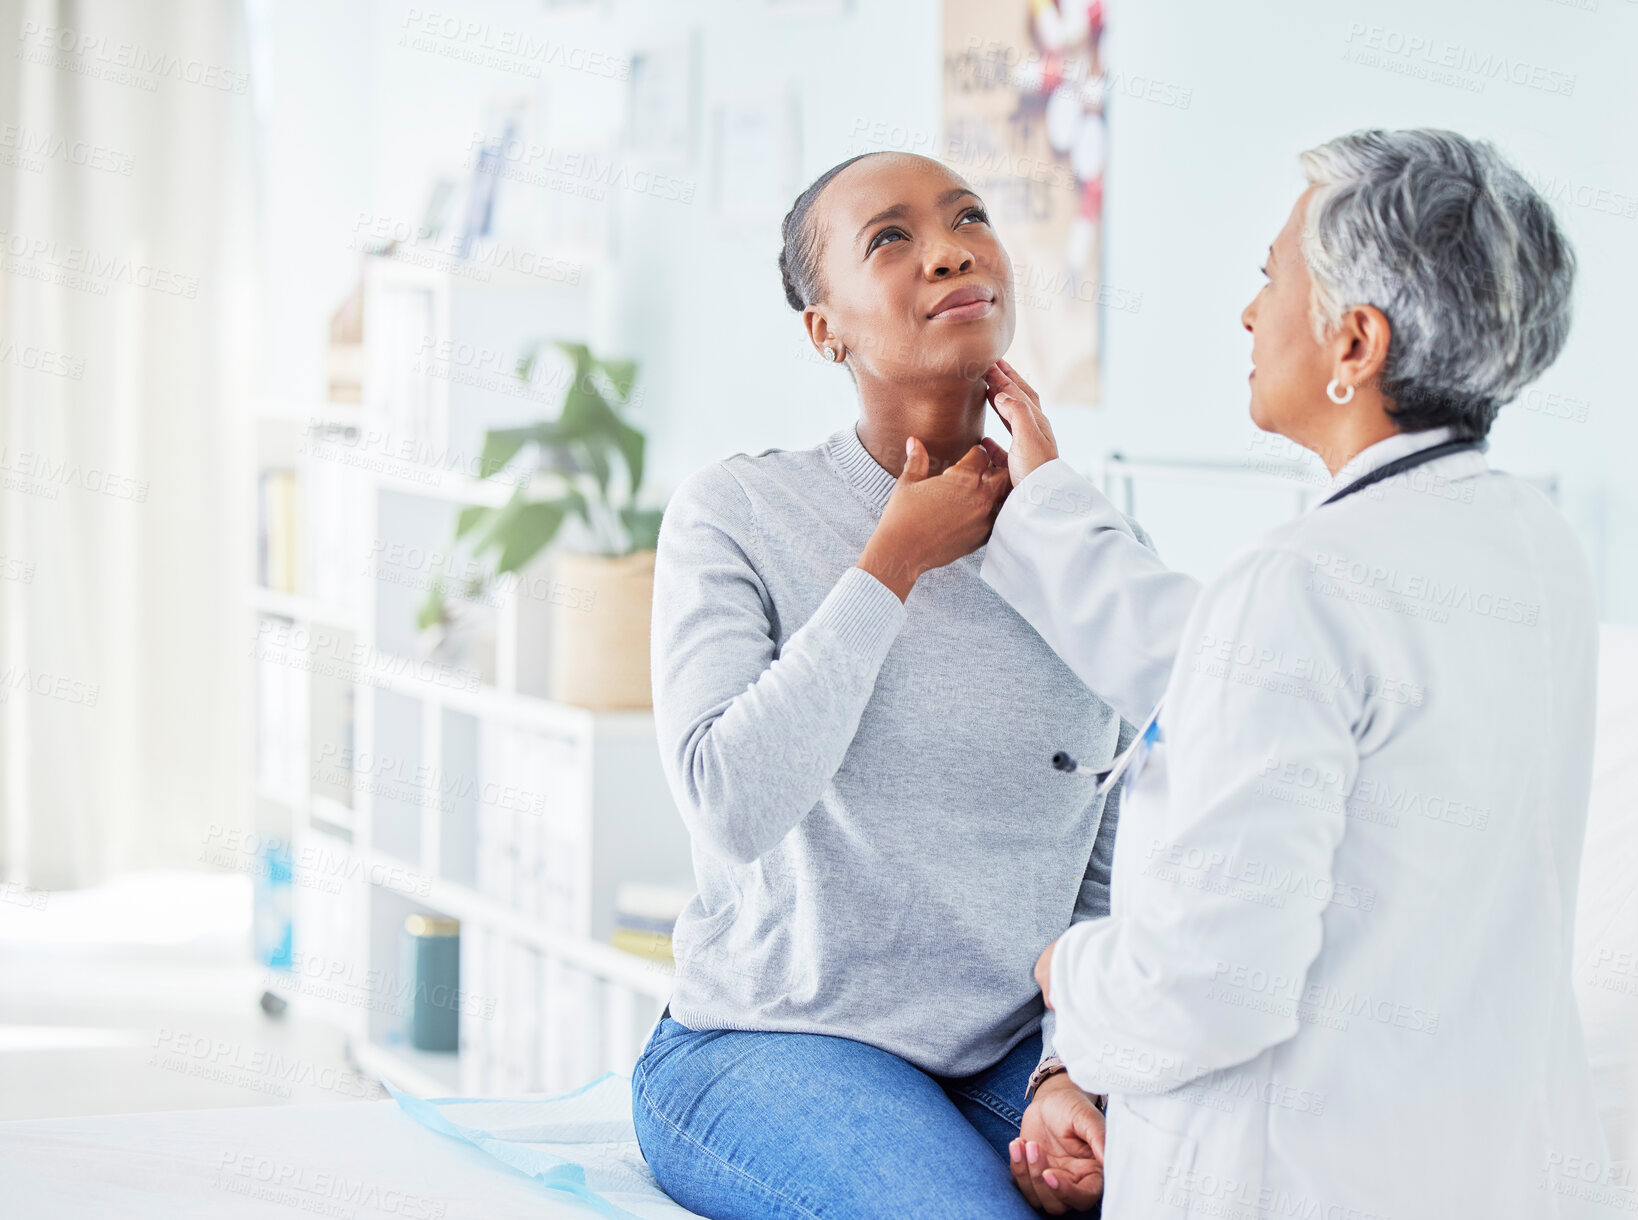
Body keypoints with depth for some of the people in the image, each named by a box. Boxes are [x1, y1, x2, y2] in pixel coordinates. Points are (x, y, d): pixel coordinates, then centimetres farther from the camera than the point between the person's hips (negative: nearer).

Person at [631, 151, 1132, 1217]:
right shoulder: (737, 513, -5)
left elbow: (1115, 881, 5)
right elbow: (732, 806, -19)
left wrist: (1070, 1077, -12)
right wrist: (893, 564, -14)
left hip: (1010, 1053, 3)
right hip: (766, 1046, -3)